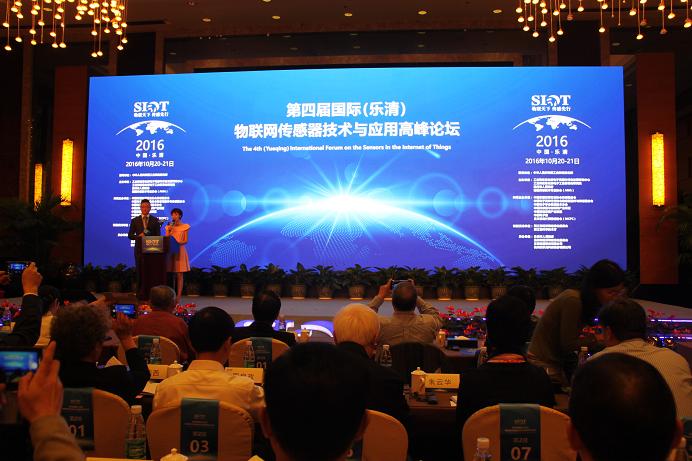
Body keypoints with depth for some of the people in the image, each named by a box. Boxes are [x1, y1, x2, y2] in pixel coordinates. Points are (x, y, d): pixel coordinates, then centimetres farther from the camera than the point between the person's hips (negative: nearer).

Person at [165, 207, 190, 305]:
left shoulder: (185, 226, 3)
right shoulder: (169, 226, 13)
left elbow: (186, 241, -2)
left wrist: (178, 243, -20)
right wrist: (169, 231, -5)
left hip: (180, 251, -3)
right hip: (170, 251, 3)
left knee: (179, 275, -4)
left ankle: (178, 297, -2)